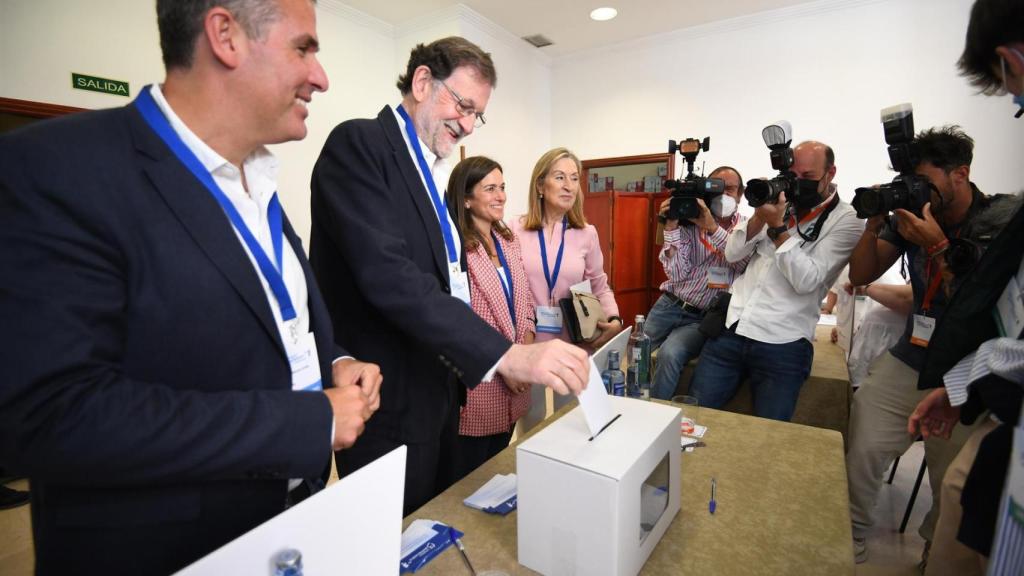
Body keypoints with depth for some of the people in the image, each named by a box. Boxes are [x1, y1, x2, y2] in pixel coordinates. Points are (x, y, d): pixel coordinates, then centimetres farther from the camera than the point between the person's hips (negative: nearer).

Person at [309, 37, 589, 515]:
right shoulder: (358, 144, -13)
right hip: (389, 401, -8)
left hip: (437, 392, 9)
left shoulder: (433, 172, 13)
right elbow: (385, 274, -27)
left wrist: (500, 360, 11)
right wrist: (504, 353, -32)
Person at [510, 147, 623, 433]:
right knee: (531, 430, 17)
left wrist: (614, 321, -7)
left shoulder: (586, 233, 1)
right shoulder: (517, 229, -5)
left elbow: (600, 287, 10)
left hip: (574, 345, 2)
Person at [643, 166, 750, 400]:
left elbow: (743, 264, -19)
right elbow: (677, 275, -9)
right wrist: (671, 228, -16)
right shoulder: (689, 224, 0)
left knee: (670, 354, -27)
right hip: (669, 306, 2)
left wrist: (712, 228, -28)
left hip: (702, 317, -1)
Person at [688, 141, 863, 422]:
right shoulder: (779, 202, 12)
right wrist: (760, 217, -8)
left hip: (782, 343, -3)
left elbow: (806, 281, -13)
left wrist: (777, 227, -15)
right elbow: (732, 254, 7)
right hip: (730, 328, 4)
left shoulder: (845, 222, -1)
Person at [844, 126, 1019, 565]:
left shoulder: (1004, 221, -5)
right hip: (908, 361, 2)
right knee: (862, 450, -8)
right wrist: (873, 223, -8)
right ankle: (849, 538, 12)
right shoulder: (909, 215, 4)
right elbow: (860, 276, 5)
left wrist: (938, 246, -20)